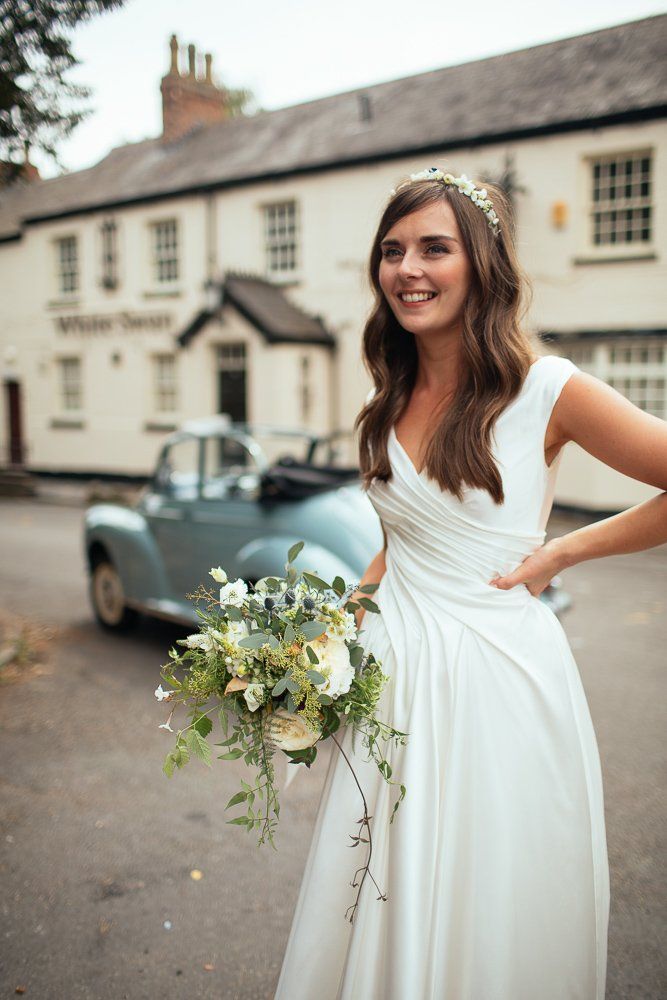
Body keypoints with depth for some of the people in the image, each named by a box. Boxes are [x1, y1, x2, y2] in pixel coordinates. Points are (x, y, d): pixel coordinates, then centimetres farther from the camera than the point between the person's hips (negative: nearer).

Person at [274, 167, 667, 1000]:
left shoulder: (549, 391, -12)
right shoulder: (390, 402, 7)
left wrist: (561, 553, -10)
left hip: (497, 674, -5)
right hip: (392, 670, 5)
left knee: (489, 910, 13)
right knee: (379, 906, 17)